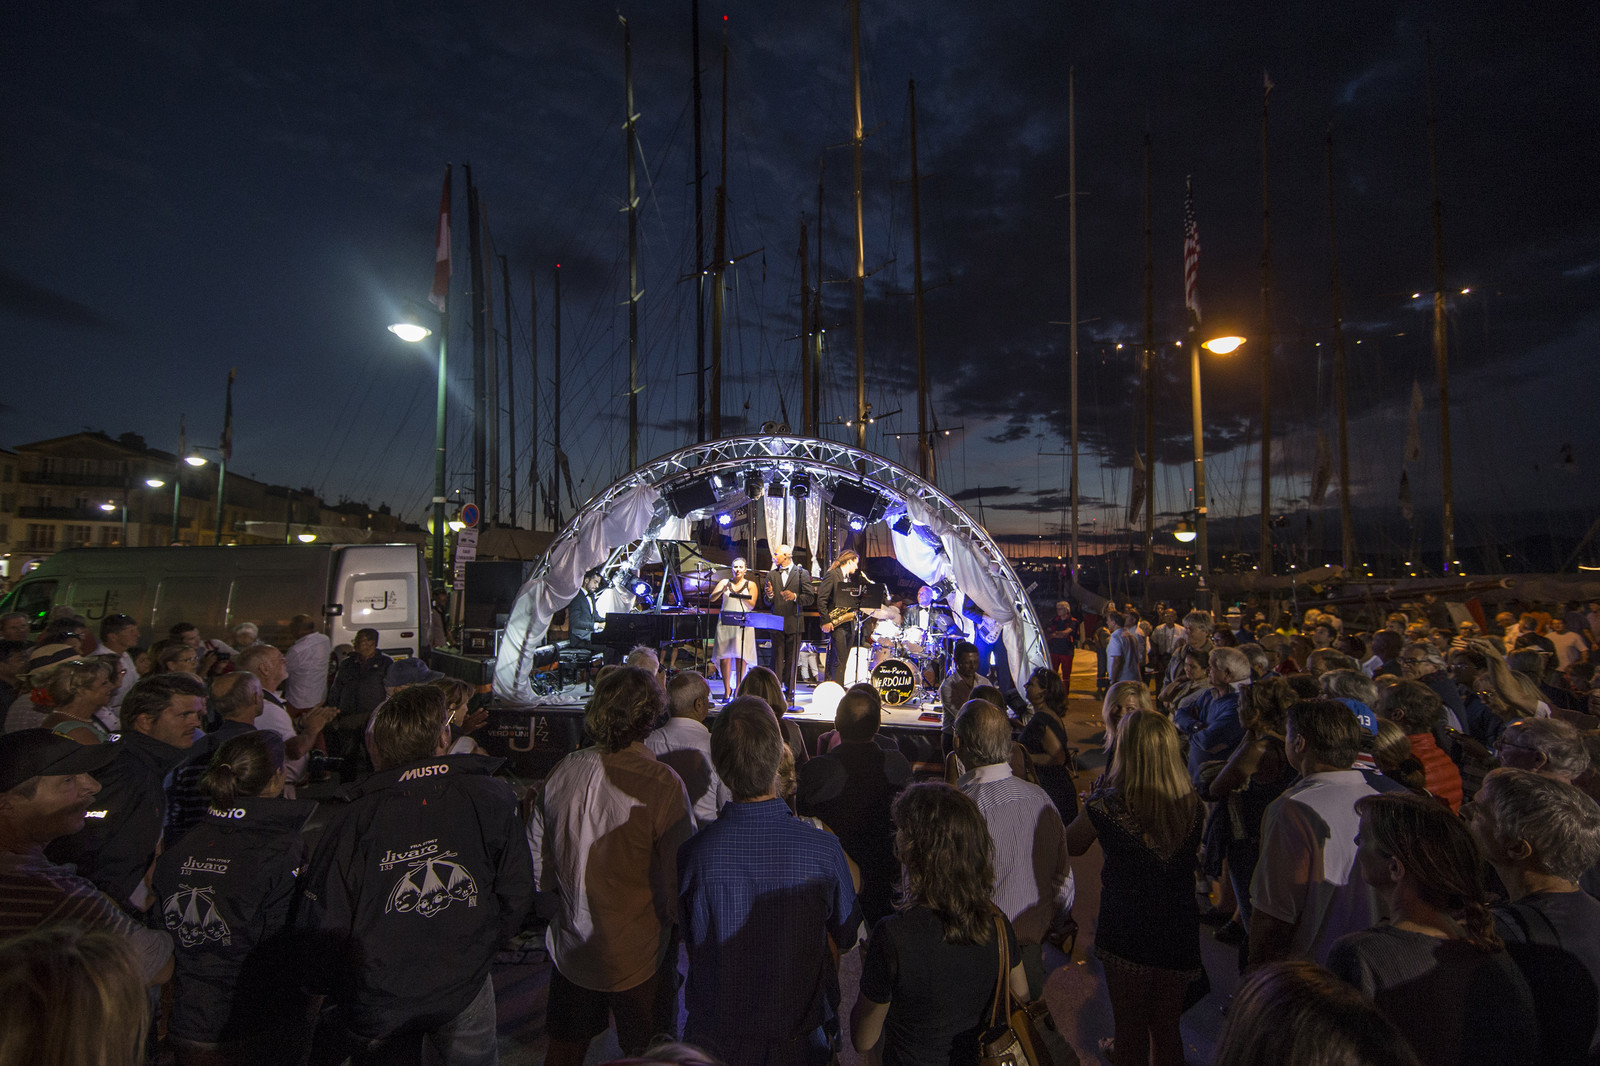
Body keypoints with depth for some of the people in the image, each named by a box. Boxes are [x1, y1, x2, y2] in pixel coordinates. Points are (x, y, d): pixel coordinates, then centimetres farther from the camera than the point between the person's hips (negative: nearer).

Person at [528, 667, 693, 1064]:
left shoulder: (563, 771, -10)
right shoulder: (661, 785, -26)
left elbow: (537, 859, 3)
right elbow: (680, 878, -20)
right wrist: (680, 927, 1)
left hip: (570, 946, 5)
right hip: (638, 956, -4)